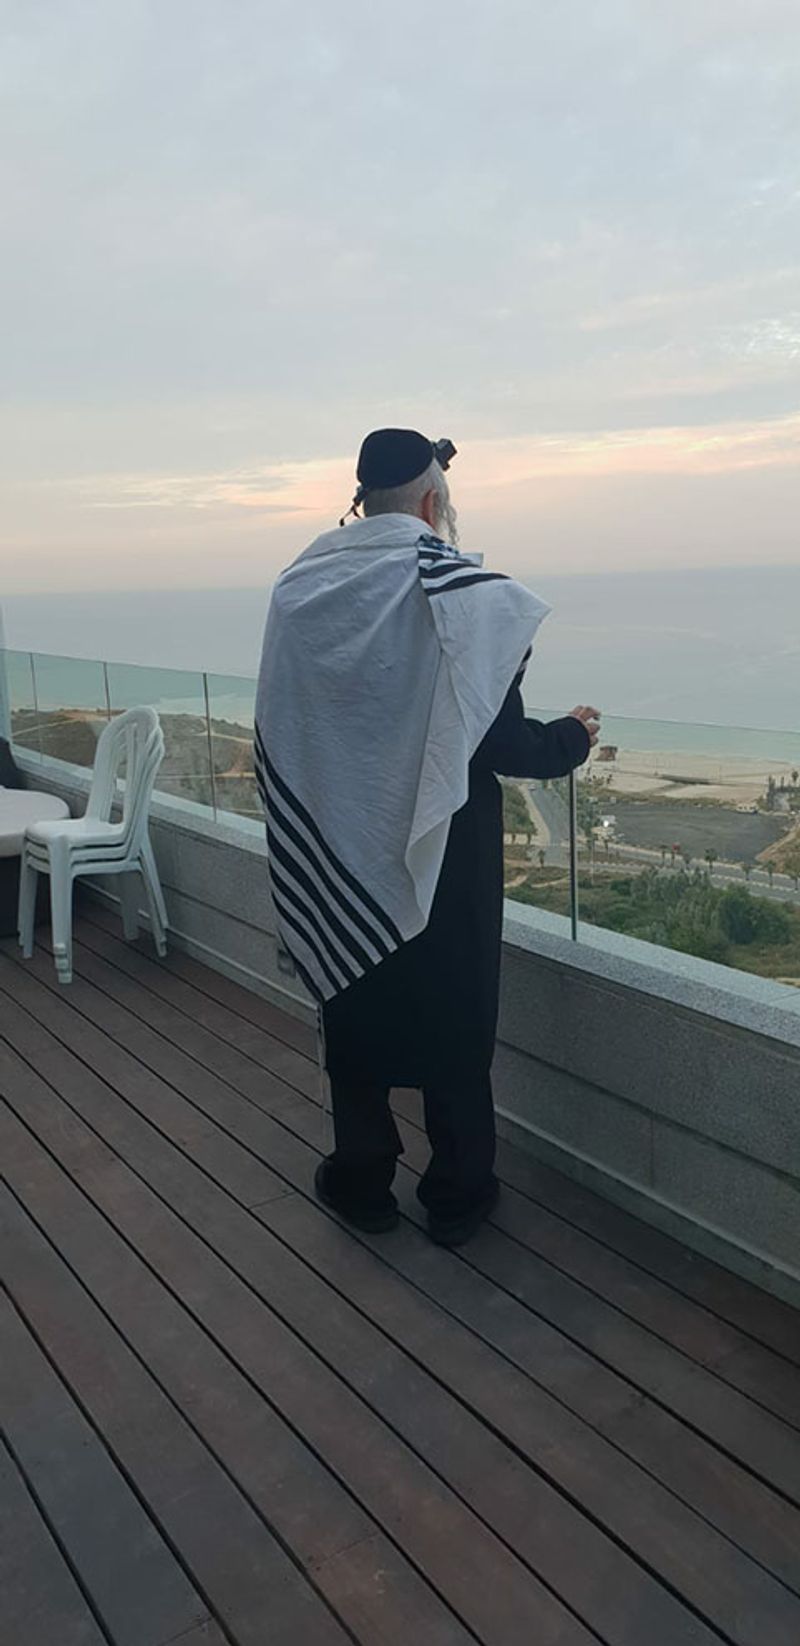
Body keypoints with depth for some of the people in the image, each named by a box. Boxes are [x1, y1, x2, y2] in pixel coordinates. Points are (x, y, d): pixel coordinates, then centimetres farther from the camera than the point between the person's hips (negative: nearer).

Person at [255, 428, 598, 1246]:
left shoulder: (301, 586, -4)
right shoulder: (467, 594, -17)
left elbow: (284, 731, 3)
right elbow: (504, 745, -15)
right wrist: (574, 735, 5)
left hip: (334, 854, 4)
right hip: (440, 851, -3)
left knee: (354, 1010, 18)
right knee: (453, 1022, 13)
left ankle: (361, 1182, 31)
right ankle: (456, 1195, 27)